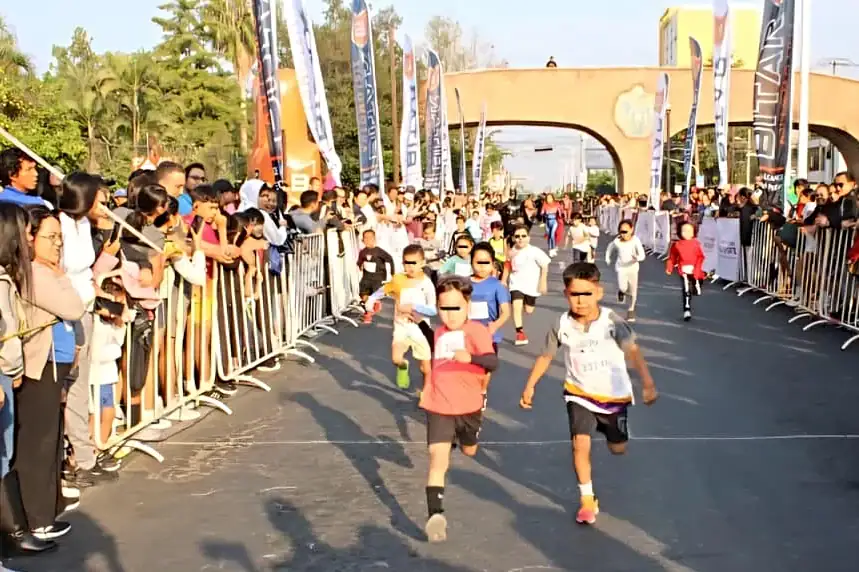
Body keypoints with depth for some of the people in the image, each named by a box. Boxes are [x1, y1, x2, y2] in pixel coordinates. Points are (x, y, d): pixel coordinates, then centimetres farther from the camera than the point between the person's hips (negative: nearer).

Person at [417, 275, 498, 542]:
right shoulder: (440, 332, 5)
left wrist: (470, 357, -49)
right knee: (438, 459, -15)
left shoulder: (476, 330, -15)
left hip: (468, 406, -2)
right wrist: (420, 322, 21)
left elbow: (493, 362, -30)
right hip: (438, 407, 2)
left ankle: (463, 438, 62)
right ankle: (435, 515, -22)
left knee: (469, 451, 26)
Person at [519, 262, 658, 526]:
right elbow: (546, 356, -1)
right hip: (579, 394, 1)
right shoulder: (562, 325, -15)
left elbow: (633, 350, -32)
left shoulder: (612, 321, -22)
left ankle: (608, 427, 53)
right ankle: (587, 500, 4)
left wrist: (648, 383, -45)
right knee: (580, 444, -13)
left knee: (618, 449, 15)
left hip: (614, 394, 0)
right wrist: (530, 386, 0)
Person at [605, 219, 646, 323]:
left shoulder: (635, 240, -21)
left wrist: (638, 258, -50)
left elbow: (642, 255, -28)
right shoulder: (617, 241, -14)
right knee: (623, 288, -17)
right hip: (621, 267, 0)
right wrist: (608, 259, 14)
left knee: (633, 291, 7)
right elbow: (610, 247, 9)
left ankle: (631, 309, 31)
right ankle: (622, 292, 23)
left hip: (632, 267, 0)